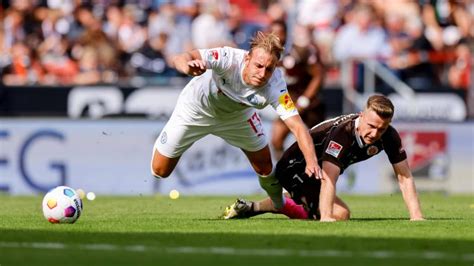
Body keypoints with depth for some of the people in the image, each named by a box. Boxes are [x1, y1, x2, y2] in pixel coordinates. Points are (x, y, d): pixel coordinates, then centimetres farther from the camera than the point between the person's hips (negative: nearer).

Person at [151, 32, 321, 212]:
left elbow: (297, 126, -39)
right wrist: (188, 66, -75)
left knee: (264, 166, 1)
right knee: (160, 170, 5)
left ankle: (280, 205, 35)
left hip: (237, 115, 2)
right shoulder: (229, 59, -43)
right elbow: (180, 59, -50)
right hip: (197, 109, -2)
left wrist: (312, 162, -54)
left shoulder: (275, 87, -36)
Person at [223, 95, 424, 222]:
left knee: (311, 213, 31)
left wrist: (416, 217, -21)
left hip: (314, 173, 9)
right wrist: (325, 217, -55)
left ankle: (252, 207, 44)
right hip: (295, 167, -9)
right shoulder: (342, 133, -38)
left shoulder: (389, 136, -18)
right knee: (340, 214, -28)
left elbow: (404, 177, -12)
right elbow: (328, 179, -46)